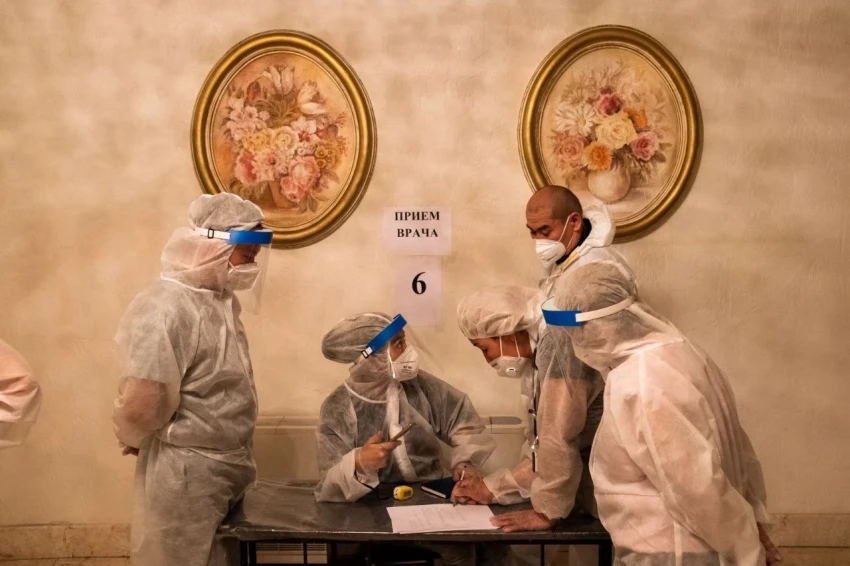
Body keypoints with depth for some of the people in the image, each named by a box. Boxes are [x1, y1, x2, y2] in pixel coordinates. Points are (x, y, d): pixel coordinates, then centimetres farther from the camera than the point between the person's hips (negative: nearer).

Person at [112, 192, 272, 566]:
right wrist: (133, 440, -8)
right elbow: (141, 407, -27)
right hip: (186, 472, -9)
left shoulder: (221, 298, 7)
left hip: (226, 466, 9)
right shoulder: (165, 310, -24)